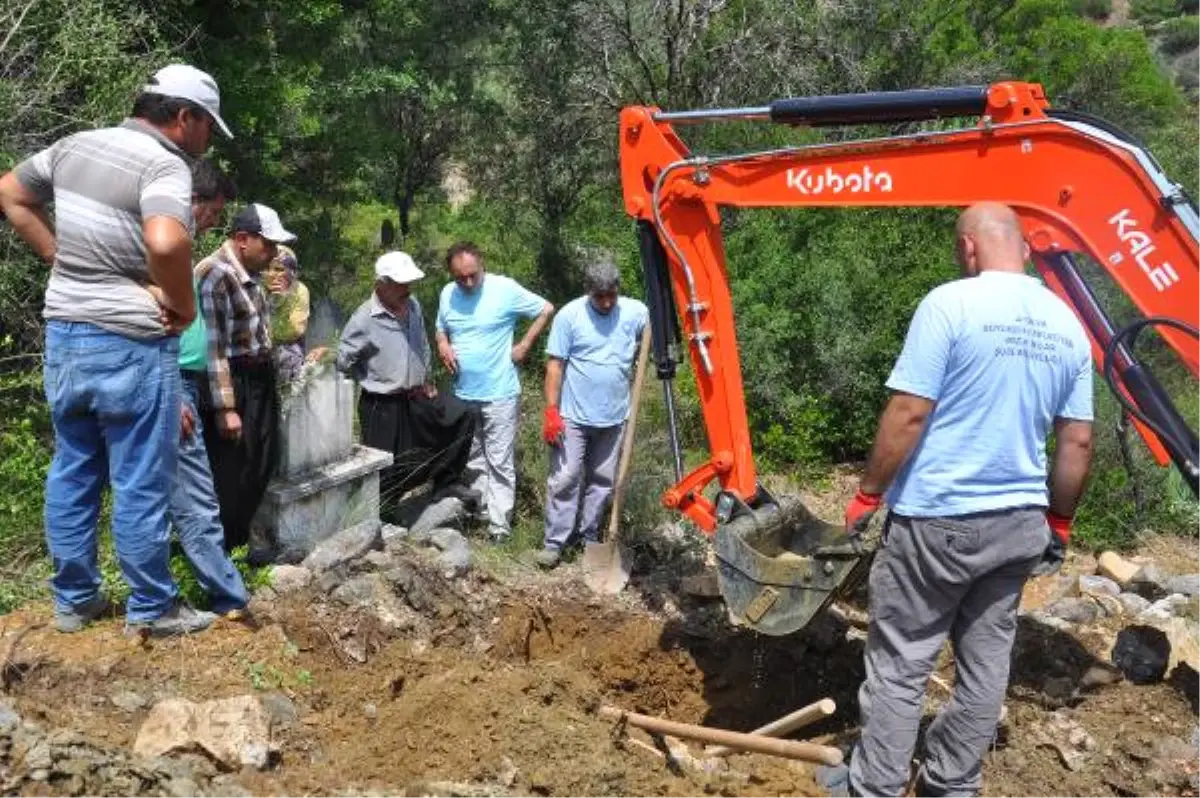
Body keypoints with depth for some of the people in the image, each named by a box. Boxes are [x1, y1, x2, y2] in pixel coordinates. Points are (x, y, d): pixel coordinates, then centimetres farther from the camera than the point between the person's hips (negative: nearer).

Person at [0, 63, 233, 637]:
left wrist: (59, 258, 14)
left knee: (72, 473, 16)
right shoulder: (164, 164, -16)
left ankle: (73, 599, 27)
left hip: (64, 333, 8)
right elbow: (166, 242, -35)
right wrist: (184, 306, -18)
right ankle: (151, 609, 15)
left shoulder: (75, 145, 9)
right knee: (140, 485, 3)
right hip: (130, 345, -8)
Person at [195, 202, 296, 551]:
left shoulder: (247, 274, 12)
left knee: (260, 472, 17)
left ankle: (241, 542, 31)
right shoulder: (215, 274, -18)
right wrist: (225, 407, -23)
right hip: (231, 388, -10)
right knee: (229, 481, 0)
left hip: (259, 385, 10)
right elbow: (213, 348, -22)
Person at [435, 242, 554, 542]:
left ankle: (499, 525, 3)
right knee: (472, 460, 16)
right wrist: (443, 345, -4)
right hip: (463, 393, 6)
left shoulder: (505, 289, -13)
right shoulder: (447, 294, 2)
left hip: (499, 393, -5)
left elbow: (546, 310, -5)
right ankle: (479, 511, 30)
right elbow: (441, 330, 18)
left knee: (500, 462, -1)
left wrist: (524, 345, -9)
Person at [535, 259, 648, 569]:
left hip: (614, 416, 3)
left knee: (602, 481, 13)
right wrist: (551, 411, -12)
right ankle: (554, 542, 6)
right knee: (565, 479, -1)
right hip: (573, 416, -3)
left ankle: (590, 537, 27)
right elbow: (555, 365, -7)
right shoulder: (569, 315, -8)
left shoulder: (635, 312, -1)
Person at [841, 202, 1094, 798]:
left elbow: (908, 414, -17)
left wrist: (868, 495, -6)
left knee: (899, 665, 4)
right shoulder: (1067, 324, 6)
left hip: (937, 520, -6)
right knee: (986, 662, 15)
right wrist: (1059, 524, 19)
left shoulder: (950, 303, -13)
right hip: (1020, 523, 6)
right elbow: (1077, 443, 9)